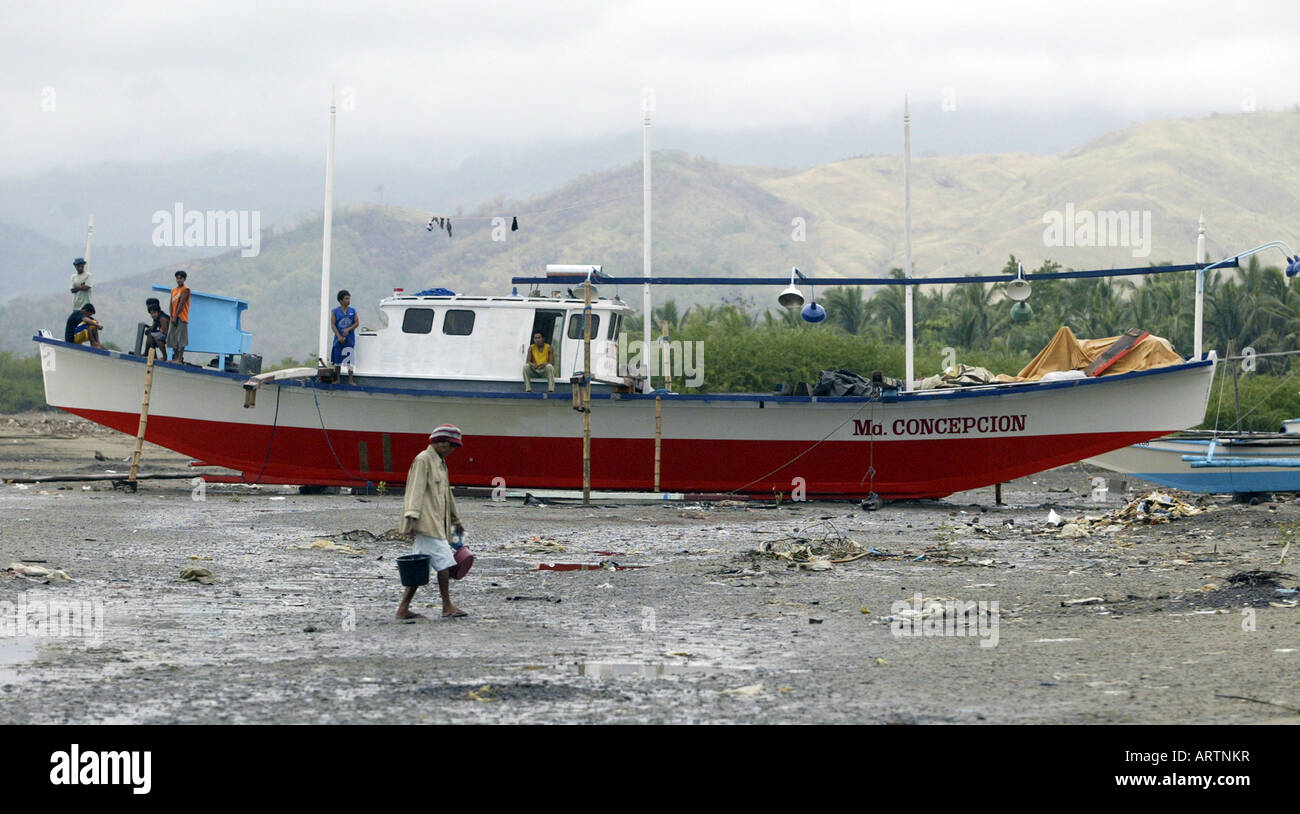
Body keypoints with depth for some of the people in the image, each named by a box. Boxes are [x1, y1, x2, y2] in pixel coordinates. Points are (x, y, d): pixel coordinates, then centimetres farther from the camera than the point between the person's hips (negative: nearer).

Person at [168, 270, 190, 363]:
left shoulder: (185, 289, -5)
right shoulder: (173, 290, 16)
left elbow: (181, 303, -11)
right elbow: (171, 304, 12)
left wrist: (175, 316, -15)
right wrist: (171, 317, 0)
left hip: (182, 317, -8)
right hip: (174, 318, 8)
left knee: (181, 338, -10)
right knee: (172, 338, 6)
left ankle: (179, 359, -13)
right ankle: (175, 358, 11)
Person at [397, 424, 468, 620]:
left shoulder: (441, 462, 22)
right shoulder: (423, 460, -8)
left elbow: (447, 494, 30)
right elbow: (416, 491, -16)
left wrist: (456, 520, 34)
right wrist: (413, 519, -24)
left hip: (437, 523, 9)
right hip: (426, 522, -9)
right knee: (444, 562, -10)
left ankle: (404, 608, 5)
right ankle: (447, 606, -3)